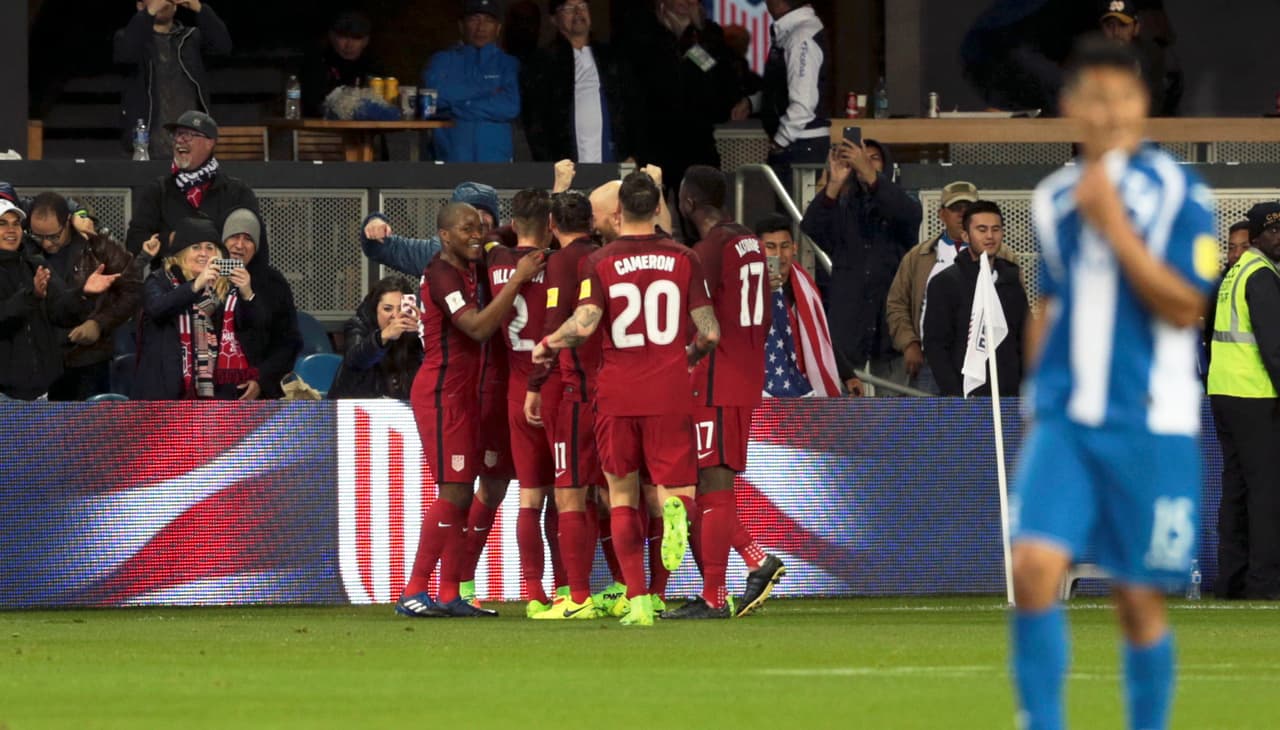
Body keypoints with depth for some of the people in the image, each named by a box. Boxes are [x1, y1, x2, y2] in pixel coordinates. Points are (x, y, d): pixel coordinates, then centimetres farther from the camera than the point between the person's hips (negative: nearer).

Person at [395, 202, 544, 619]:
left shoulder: (467, 271, 14)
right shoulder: (442, 274, -15)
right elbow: (478, 327, -25)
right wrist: (518, 279, -24)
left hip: (463, 394, 10)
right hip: (442, 393, -10)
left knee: (462, 494, 8)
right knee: (453, 494, -12)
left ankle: (450, 595, 11)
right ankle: (413, 593, -11)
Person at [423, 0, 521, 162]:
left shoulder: (508, 65, 9)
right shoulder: (443, 61, 12)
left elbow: (510, 107, -6)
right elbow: (435, 90, -7)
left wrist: (458, 108, -5)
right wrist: (485, 91, -5)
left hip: (495, 160, 0)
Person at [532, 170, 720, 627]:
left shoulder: (600, 262, -3)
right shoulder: (683, 259, 2)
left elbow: (584, 324, -16)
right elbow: (710, 332, 0)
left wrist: (548, 344, 4)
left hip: (617, 394, 0)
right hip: (670, 395, 0)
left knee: (622, 497, 12)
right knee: (674, 489, 7)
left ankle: (637, 600, 2)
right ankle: (675, 510, -33)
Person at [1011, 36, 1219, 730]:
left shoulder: (1176, 192, -4)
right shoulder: (1053, 198, 10)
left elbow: (1183, 308, -12)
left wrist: (1113, 225, -17)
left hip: (1150, 425, -3)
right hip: (1063, 417, 3)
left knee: (1138, 600, 2)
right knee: (1033, 568, -15)